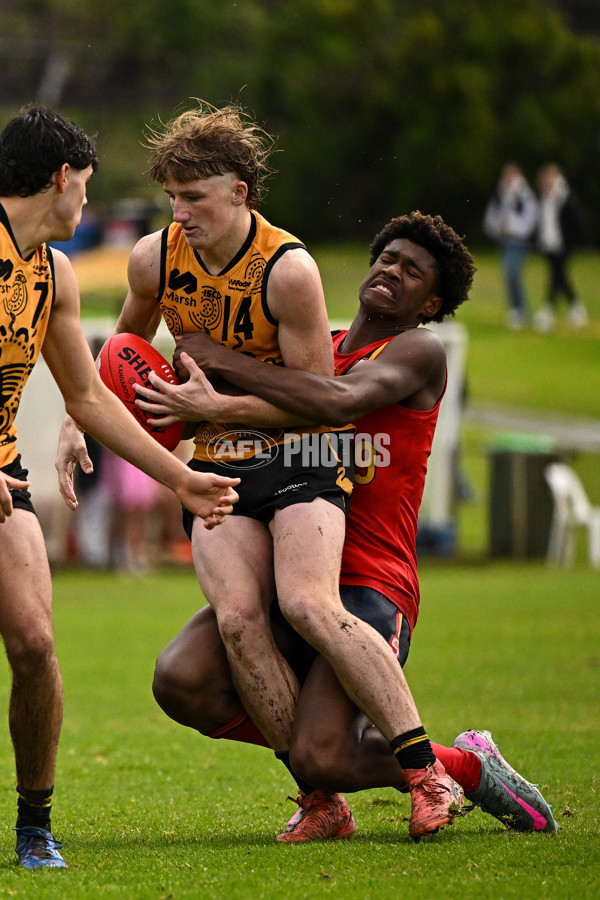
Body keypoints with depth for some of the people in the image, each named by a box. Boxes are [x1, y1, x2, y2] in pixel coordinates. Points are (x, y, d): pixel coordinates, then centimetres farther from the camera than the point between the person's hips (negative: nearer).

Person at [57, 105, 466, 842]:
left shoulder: (288, 270, -16)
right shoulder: (154, 259, 0)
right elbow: (126, 341, 23)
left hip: (299, 456, -4)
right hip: (216, 466, 4)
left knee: (308, 604, -27)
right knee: (237, 618, -20)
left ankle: (426, 772, -23)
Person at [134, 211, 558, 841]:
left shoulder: (419, 354, 0)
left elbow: (339, 401, -19)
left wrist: (221, 359, -17)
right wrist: (215, 405, -4)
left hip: (369, 583, -6)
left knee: (321, 760, -22)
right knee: (181, 679, -20)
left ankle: (470, 766, 9)